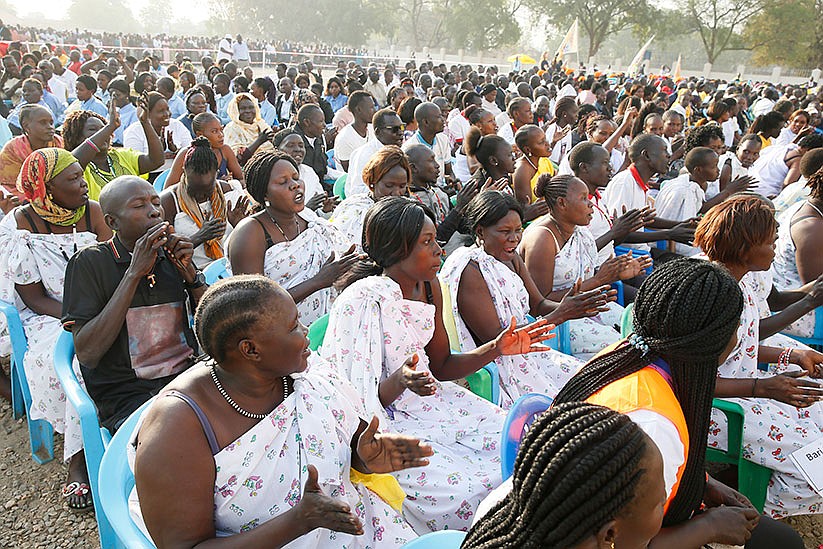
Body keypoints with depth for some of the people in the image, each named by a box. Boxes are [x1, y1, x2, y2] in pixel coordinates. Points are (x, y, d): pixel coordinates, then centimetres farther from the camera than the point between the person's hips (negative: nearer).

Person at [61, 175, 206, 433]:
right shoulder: (89, 262, -2)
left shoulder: (171, 255, 10)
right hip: (126, 395, -4)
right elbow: (86, 354, -14)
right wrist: (134, 273, -16)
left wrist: (189, 271, -7)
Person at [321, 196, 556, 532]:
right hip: (386, 422, -7)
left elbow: (441, 366, 11)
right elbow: (362, 399, -17)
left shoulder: (428, 287, 3)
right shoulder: (362, 301, -21)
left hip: (429, 400, 8)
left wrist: (495, 349, -3)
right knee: (468, 490, -23)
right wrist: (399, 382, -37)